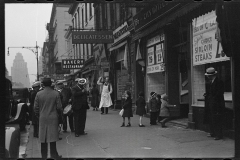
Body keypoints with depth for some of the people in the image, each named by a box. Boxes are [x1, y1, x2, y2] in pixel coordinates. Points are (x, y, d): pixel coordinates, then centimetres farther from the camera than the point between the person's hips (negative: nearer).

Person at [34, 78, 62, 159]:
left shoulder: (38, 94, -4)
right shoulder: (56, 94, -9)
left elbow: (35, 107, -1)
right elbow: (59, 107, -8)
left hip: (42, 118, 2)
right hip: (53, 118, -1)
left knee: (43, 138, 9)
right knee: (52, 137, 5)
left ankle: (44, 155, 18)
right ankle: (53, 155, 12)